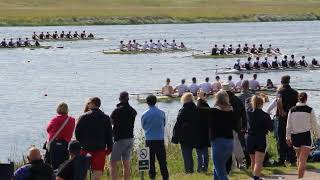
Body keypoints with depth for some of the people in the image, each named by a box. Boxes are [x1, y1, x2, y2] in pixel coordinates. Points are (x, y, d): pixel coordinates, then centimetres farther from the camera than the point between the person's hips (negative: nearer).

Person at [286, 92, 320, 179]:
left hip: (295, 136, 4)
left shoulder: (292, 110, 1)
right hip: (306, 136, -4)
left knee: (299, 158, 20)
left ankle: (300, 176, 30)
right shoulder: (310, 110, -7)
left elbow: (288, 125, 4)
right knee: (303, 159, -6)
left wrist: (288, 137, 13)